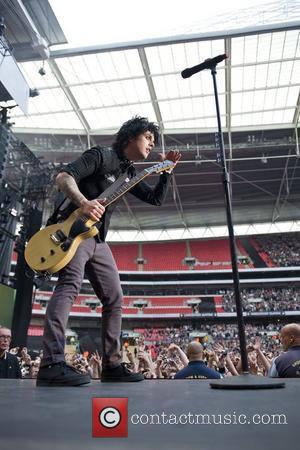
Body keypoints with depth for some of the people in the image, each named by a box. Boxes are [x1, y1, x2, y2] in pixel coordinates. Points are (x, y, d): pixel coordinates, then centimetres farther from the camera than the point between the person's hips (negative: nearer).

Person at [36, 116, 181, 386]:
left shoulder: (130, 174, 19)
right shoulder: (101, 155, -3)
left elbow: (156, 198, 19)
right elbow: (64, 176, -13)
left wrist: (168, 169, 9)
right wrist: (84, 203, -31)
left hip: (98, 240, 8)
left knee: (114, 298, 4)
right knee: (70, 285, -26)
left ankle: (112, 365, 10)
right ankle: (52, 365, -29)